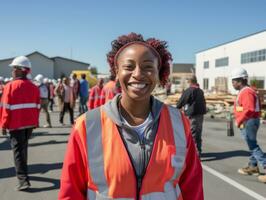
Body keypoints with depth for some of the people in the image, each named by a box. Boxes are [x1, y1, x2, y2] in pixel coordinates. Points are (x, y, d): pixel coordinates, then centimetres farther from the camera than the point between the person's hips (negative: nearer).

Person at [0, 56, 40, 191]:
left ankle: (23, 180, -5)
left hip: (16, 124, -5)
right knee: (23, 148, 22)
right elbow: (37, 107, 7)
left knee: (18, 151, 0)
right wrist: (35, 122, 17)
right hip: (30, 123, 5)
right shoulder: (34, 87, 3)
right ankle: (22, 171, 36)